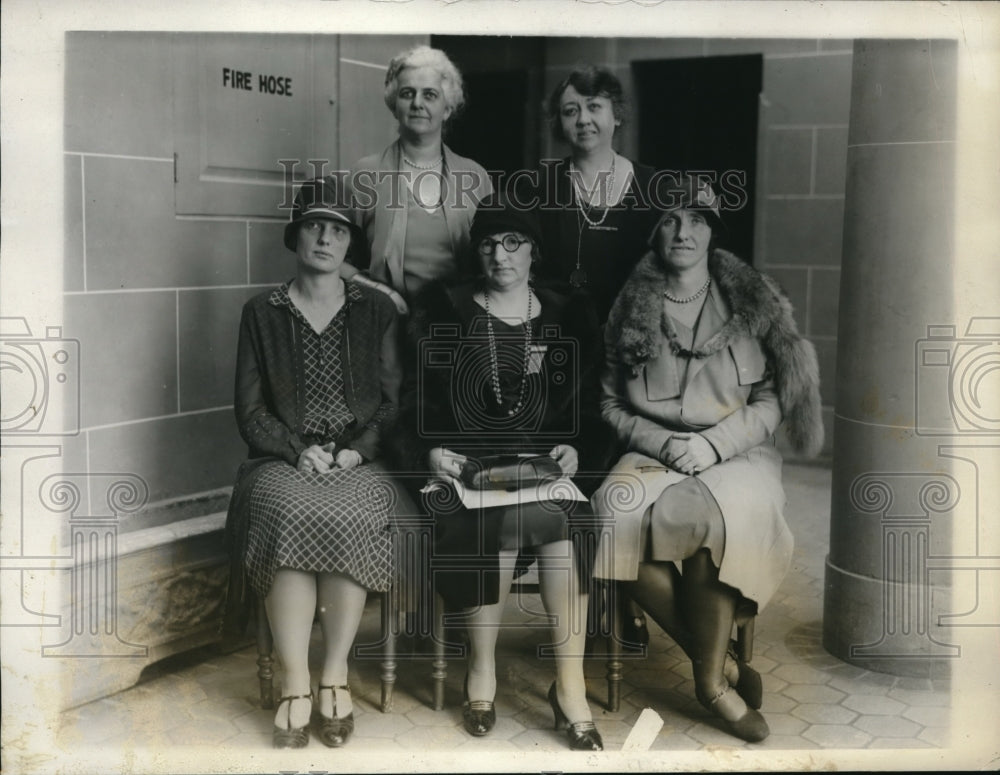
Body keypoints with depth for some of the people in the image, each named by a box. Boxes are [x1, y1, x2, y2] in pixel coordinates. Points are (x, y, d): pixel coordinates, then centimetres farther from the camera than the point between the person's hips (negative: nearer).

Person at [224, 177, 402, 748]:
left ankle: (335, 677, -19)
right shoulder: (262, 313, 10)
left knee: (350, 519, -33)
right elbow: (250, 409, 7)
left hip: (358, 461, 0)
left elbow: (393, 400, 9)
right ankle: (296, 686, -25)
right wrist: (298, 450, -10)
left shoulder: (377, 310, 12)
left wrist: (358, 449, -8)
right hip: (283, 460, 0)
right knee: (291, 517, -34)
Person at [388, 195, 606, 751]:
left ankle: (571, 684, -23)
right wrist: (430, 452, -12)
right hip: (463, 465, -2)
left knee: (567, 519, -32)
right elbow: (414, 403, 4)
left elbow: (586, 408, 14)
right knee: (549, 516, -33)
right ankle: (482, 668, -17)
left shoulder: (568, 319, 12)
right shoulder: (444, 312, 6)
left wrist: (572, 448, -5)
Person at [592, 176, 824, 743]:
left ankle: (711, 678, -16)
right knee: (616, 516, -31)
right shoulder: (632, 308, 9)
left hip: (736, 452, -1)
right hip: (653, 452, 2)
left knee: (704, 512, -36)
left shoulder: (750, 301, 6)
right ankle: (719, 662, -15)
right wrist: (662, 442, -8)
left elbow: (773, 399, 3)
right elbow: (613, 404, 10)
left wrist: (714, 442, -12)